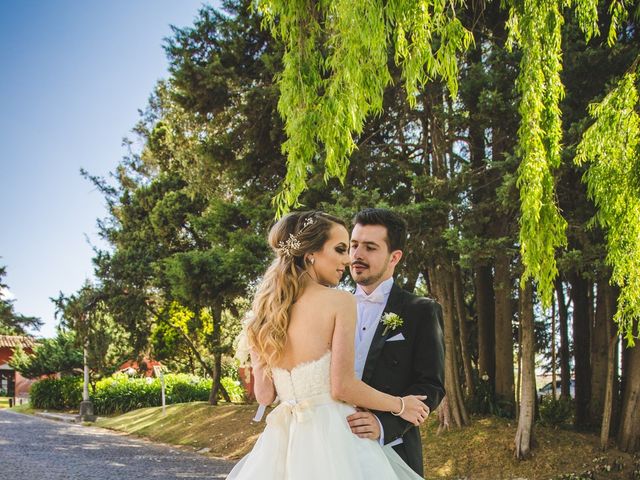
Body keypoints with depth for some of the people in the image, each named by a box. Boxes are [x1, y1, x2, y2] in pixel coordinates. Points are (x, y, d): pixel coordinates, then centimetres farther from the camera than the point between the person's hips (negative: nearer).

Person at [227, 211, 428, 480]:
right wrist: (400, 405, 0)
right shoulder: (340, 301, -11)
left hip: (282, 440, 5)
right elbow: (342, 387, -14)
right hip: (331, 436, -5)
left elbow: (264, 394, 5)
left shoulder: (264, 309, 4)